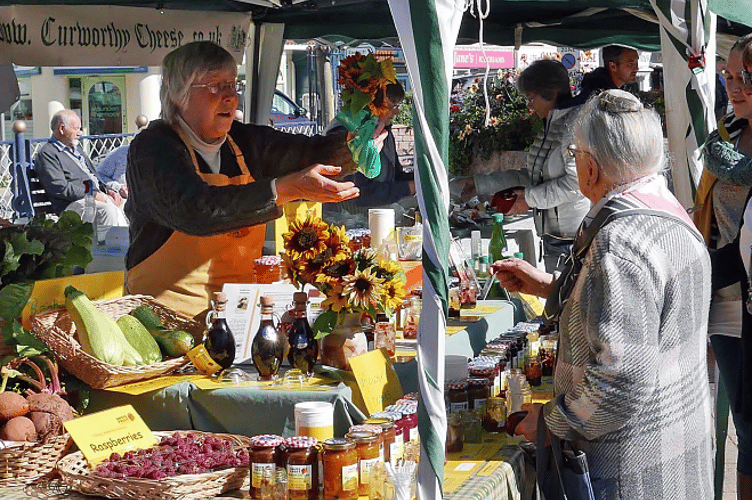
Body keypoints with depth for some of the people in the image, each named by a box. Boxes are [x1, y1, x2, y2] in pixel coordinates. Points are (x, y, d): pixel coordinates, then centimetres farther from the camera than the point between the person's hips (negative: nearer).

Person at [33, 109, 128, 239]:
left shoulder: (76, 148, 27)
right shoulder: (46, 154, -3)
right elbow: (61, 188, -14)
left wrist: (107, 191, 7)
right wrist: (96, 195, -17)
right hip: (74, 203, -9)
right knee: (108, 209, -34)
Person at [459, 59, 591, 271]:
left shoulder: (575, 124, -14)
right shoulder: (551, 126, 17)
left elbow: (576, 182, -21)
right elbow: (530, 175, 25)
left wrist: (531, 198, -11)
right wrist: (480, 184, 24)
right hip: (552, 237, 9)